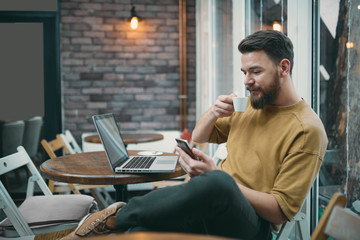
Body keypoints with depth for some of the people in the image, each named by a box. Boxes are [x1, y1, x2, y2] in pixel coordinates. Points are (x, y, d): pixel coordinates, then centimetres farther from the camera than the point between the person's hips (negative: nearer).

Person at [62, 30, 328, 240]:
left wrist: (215, 175, -22)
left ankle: (119, 216, -20)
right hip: (210, 205, 6)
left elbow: (282, 210, -12)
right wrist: (213, 113, 1)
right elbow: (199, 137, 24)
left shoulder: (307, 129, -8)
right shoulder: (250, 102, 15)